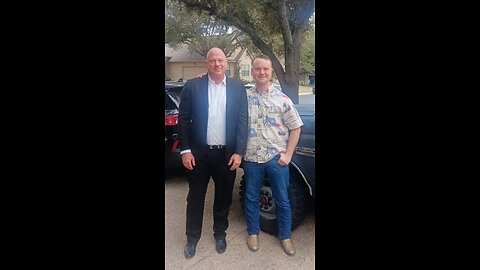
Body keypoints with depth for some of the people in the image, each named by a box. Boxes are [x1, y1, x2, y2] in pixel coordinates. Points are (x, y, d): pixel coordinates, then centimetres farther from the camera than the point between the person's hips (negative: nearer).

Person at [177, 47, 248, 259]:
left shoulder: (238, 88, 1)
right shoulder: (192, 86, -2)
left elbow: (243, 121, -1)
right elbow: (183, 120, -1)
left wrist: (239, 152, -8)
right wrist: (185, 150, -6)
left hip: (227, 154, 1)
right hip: (198, 153, 0)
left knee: (224, 198, 16)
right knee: (195, 197, 13)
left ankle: (220, 233, 39)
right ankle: (192, 237, 34)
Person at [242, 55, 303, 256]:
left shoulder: (282, 99, -3)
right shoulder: (244, 96, 0)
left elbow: (295, 127, 0)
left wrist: (288, 154, -4)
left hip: (277, 158, -1)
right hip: (251, 158, 1)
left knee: (282, 200, 10)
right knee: (251, 198, 14)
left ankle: (285, 236, 30)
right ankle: (253, 232, 35)